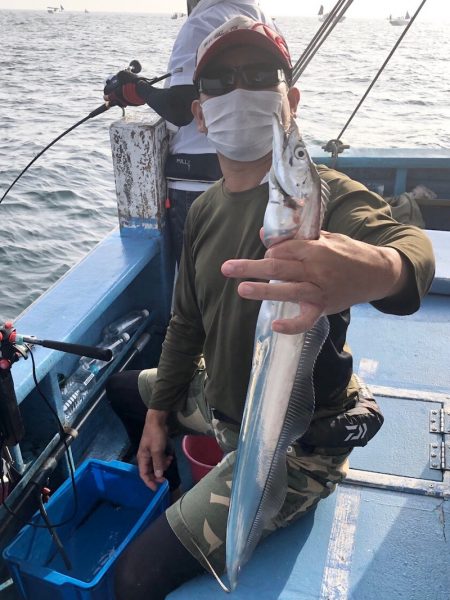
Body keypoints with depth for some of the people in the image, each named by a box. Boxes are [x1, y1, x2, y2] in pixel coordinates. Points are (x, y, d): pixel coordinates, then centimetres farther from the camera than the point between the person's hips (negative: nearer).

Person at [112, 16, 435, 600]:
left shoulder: (323, 193, -24)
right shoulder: (204, 210, 0)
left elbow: (407, 244, -46)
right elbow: (187, 322, 9)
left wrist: (379, 270, -71)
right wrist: (158, 412, 7)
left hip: (295, 446, -8)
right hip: (218, 401, 8)